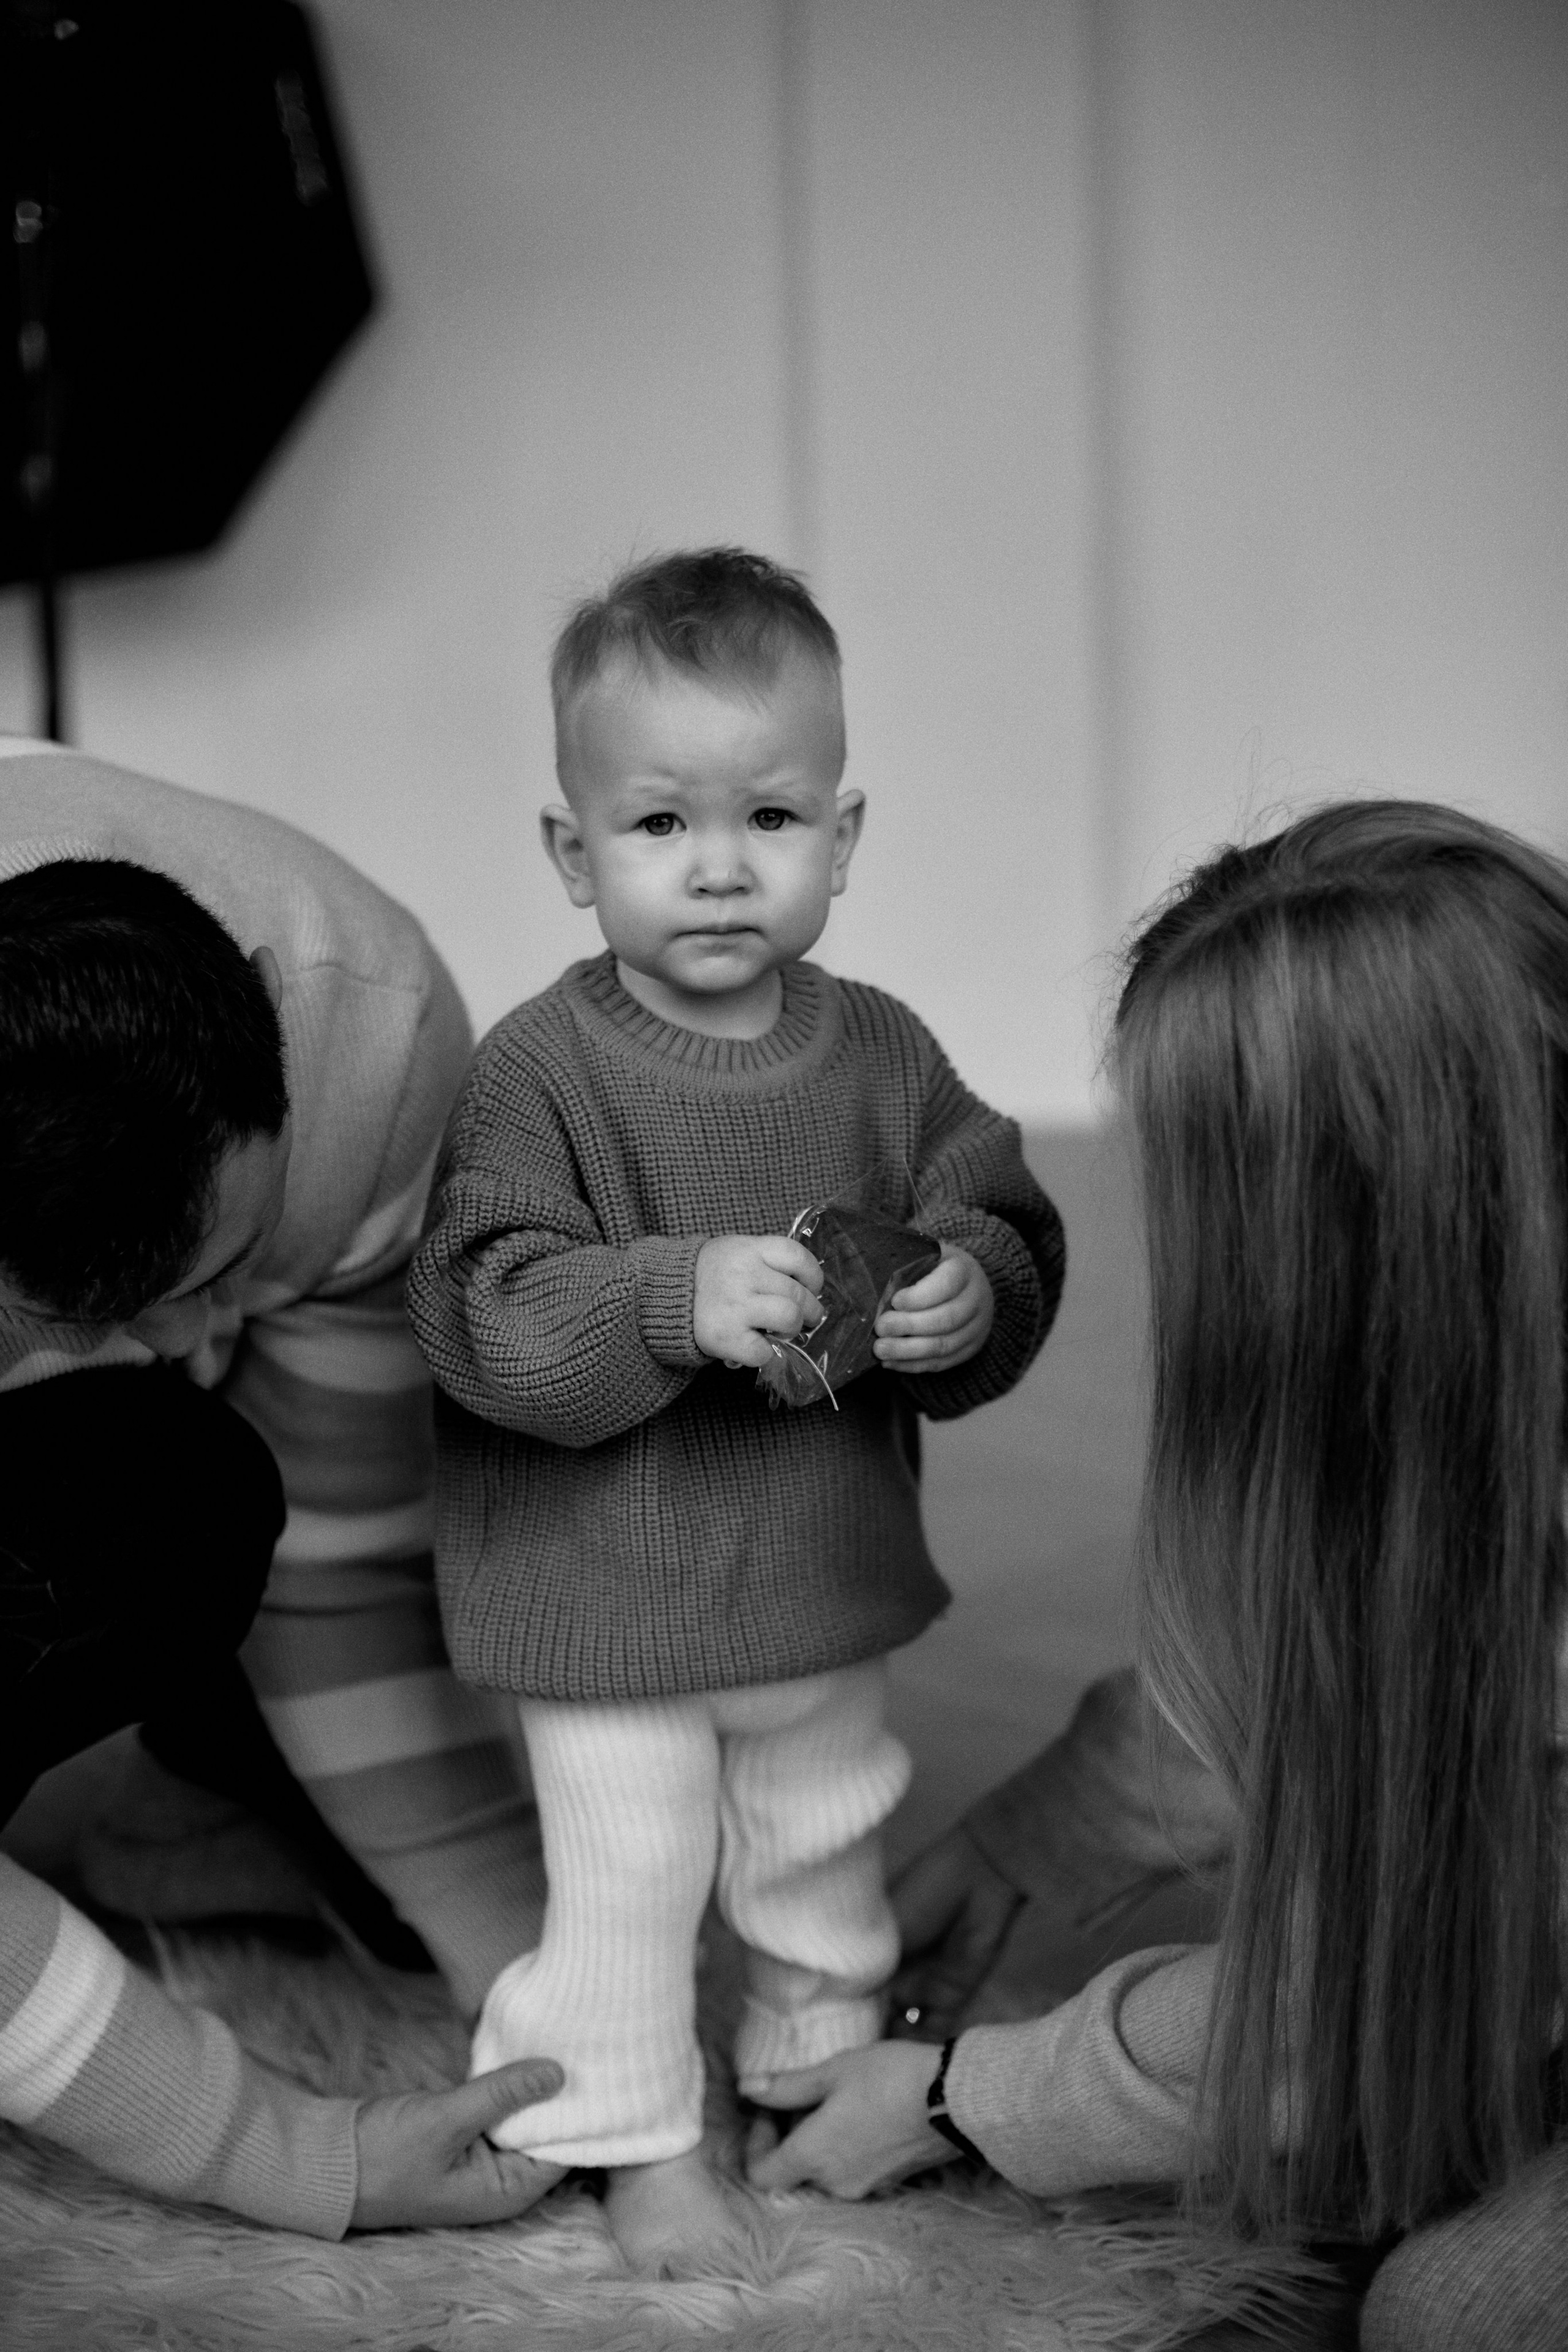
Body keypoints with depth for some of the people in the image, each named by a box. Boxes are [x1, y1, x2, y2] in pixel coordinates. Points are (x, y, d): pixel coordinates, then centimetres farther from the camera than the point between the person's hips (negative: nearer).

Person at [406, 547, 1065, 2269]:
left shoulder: (883, 1054, -4)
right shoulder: (539, 1067, -18)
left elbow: (1012, 1241, 0)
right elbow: (481, 1317, -24)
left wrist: (968, 1299, -23)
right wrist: (679, 1299, -38)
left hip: (826, 1571, 5)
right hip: (604, 1597, -4)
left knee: (824, 1847, 23)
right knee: (626, 1878, 7)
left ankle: (823, 2061, 48)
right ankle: (638, 2140, 30)